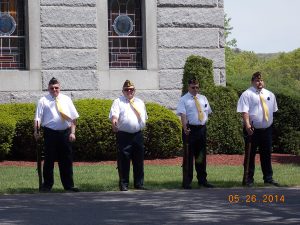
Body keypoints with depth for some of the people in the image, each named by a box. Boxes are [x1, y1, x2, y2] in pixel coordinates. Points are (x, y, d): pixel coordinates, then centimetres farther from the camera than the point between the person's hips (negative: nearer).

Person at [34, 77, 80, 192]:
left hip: (65, 133, 2)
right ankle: (47, 185, 11)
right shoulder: (43, 101, 2)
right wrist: (36, 131, -19)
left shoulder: (66, 99, 10)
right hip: (50, 132, -2)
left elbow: (73, 118, 9)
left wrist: (72, 132, 0)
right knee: (49, 159, 1)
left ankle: (68, 185, 14)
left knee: (66, 160, 7)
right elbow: (38, 118, -5)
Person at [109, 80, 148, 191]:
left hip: (138, 135, 5)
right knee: (124, 161, -3)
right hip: (124, 135, -5)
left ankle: (139, 184, 16)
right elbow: (114, 114, -16)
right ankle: (123, 184, 4)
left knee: (139, 161, 8)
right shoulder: (118, 102, 1)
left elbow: (144, 117, 26)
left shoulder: (140, 102, 18)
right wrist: (114, 121, -34)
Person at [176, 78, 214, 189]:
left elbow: (207, 112, 19)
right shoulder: (183, 100, -3)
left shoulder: (203, 98, 15)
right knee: (189, 156, -3)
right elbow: (183, 115, -14)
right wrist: (185, 129, -27)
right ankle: (187, 181, 2)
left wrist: (204, 124, 9)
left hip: (202, 128, 5)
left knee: (201, 155, 12)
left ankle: (202, 179, 20)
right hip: (190, 129, -5)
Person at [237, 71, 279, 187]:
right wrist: (247, 125, -27)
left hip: (266, 129, 5)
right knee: (250, 154, 1)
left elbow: (273, 110, 19)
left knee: (266, 154, 12)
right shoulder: (247, 94, -8)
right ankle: (249, 179, 8)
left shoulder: (270, 95, 11)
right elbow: (244, 111, -17)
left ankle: (268, 178, 20)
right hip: (252, 130, -5)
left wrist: (270, 122, 16)